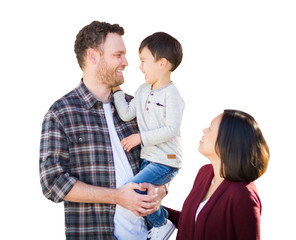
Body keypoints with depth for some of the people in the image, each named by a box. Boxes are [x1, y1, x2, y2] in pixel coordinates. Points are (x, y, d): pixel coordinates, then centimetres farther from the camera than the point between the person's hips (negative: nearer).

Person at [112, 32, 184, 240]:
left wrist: (140, 137, -19)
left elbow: (171, 129, -21)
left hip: (166, 162, -9)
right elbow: (126, 114, 2)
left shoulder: (171, 94, -14)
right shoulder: (143, 90, 10)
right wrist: (116, 89, -2)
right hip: (148, 158, 9)